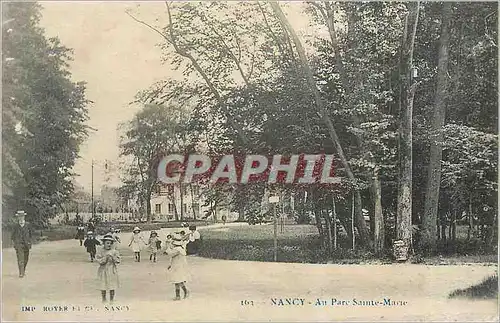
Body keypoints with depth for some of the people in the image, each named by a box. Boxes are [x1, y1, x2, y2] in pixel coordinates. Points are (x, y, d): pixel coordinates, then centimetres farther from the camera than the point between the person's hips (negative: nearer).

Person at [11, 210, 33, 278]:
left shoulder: (28, 225, 2)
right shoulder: (15, 226, 1)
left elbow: (31, 234, 10)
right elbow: (13, 235, 9)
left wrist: (30, 241, 2)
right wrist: (14, 243, 3)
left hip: (26, 244, 2)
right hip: (18, 244, -2)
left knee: (26, 259, 12)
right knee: (20, 259, -11)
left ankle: (23, 269, 36)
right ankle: (21, 273, -11)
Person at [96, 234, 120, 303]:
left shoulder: (114, 251, -1)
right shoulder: (101, 251, -3)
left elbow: (118, 261, -6)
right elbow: (99, 260, -11)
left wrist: (112, 256, -21)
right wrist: (106, 257, -22)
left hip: (112, 271, 0)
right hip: (103, 271, 0)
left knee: (112, 287, 5)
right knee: (103, 287, 5)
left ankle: (111, 299, 18)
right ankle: (103, 299, 21)